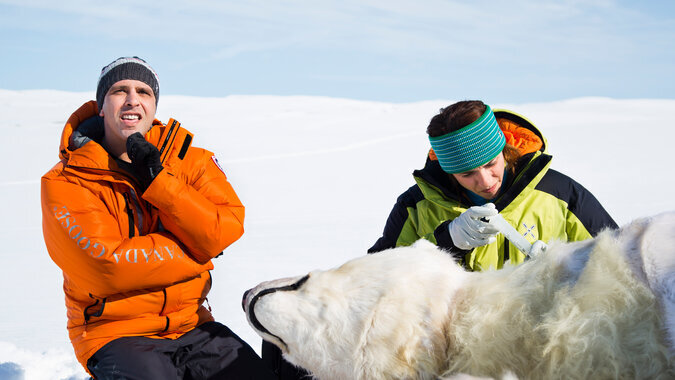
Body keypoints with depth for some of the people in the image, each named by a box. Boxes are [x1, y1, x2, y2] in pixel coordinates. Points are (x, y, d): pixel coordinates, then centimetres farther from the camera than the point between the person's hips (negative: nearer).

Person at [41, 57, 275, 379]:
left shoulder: (191, 161, 4)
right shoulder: (66, 183, -7)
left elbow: (226, 233, -9)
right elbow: (108, 267, -18)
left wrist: (158, 182, -17)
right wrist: (196, 248, -9)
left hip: (191, 323, 4)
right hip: (115, 332, -3)